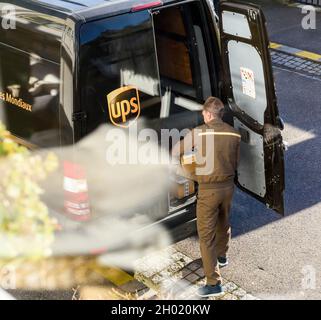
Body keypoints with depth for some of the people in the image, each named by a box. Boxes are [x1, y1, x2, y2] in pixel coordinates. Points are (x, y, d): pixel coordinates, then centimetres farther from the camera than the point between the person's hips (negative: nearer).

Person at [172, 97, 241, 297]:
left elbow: (175, 152, -5)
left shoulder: (199, 132, -13)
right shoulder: (234, 134, -3)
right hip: (228, 186, 5)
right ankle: (222, 256, 52)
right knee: (224, 223, 28)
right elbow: (236, 164, 7)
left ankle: (214, 283, -1)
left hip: (208, 189, -5)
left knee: (206, 235, 0)